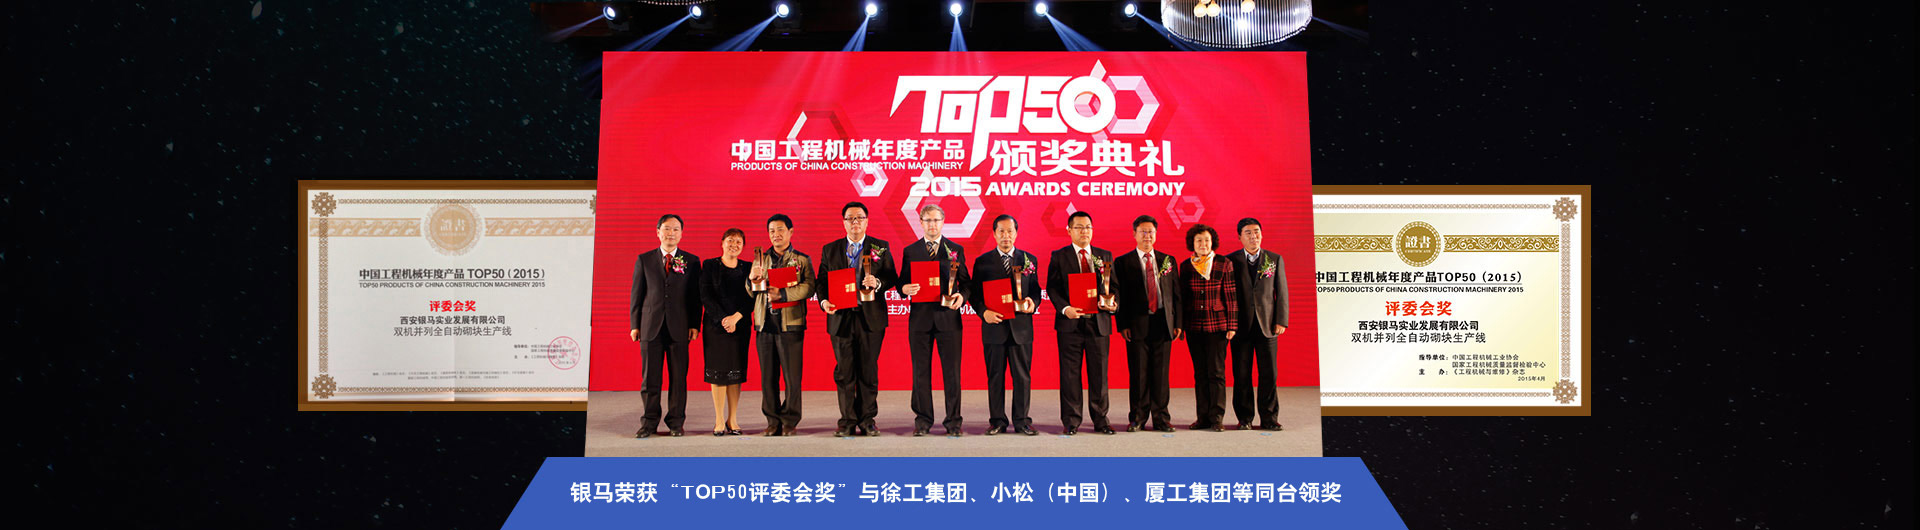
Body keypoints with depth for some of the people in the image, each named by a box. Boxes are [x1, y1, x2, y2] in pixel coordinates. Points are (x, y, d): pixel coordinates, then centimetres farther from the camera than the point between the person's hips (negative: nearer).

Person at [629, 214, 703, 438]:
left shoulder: (691, 261, 7)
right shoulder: (644, 260, 9)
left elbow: (696, 295, 5)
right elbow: (637, 294, 8)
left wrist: (695, 325, -2)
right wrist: (635, 325, 3)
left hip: (679, 327, 0)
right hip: (650, 327, 1)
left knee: (678, 377, 2)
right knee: (650, 378, 3)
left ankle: (676, 422, 11)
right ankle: (649, 423, 11)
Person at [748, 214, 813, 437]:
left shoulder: (802, 259, 6)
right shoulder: (761, 259, 16)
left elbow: (808, 287, -8)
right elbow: (751, 293, 15)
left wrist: (783, 293, -19)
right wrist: (752, 280, -7)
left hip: (790, 324, -3)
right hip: (765, 324, 3)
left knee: (792, 375, -3)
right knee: (768, 376, 4)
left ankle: (790, 421, 6)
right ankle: (773, 421, 11)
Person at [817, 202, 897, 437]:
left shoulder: (881, 247, 7)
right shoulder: (830, 250, 11)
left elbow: (893, 277, 3)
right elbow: (821, 281, 10)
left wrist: (877, 283, -18)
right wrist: (824, 301, -9)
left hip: (871, 318, -1)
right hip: (841, 318, 1)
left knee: (868, 371, 2)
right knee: (844, 371, 2)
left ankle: (867, 420, 10)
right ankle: (848, 421, 8)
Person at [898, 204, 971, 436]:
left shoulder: (956, 250, 9)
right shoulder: (910, 251, 11)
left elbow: (965, 283, 8)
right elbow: (902, 284, 10)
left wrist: (961, 297, -12)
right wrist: (905, 289, -12)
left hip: (948, 316, -1)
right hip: (920, 317, 1)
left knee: (951, 371, 0)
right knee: (921, 372, 4)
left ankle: (953, 420, 6)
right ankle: (923, 419, 12)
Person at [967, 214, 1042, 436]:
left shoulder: (1028, 259, 11)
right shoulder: (982, 261, 6)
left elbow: (1036, 290, 12)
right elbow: (975, 293, 4)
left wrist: (1032, 303, -10)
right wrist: (984, 312, -13)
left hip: (1021, 326, 1)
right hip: (994, 326, -1)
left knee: (1023, 376, 3)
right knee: (995, 376, 3)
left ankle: (1022, 421, 10)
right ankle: (997, 421, 10)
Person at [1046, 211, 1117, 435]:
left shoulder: (1105, 256, 13)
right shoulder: (1059, 256, 5)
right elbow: (1052, 288, -1)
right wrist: (1065, 308, -16)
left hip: (1098, 321, 2)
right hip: (1070, 323, -2)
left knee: (1099, 374, 4)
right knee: (1070, 374, 1)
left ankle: (1100, 420, 12)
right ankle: (1070, 421, 7)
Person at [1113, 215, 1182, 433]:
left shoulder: (1167, 260, 13)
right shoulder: (1122, 262, 4)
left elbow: (1176, 293, 12)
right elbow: (1118, 295, 1)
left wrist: (1178, 323, 5)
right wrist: (1122, 325, -8)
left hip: (1163, 324, 2)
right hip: (1137, 324, -2)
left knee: (1161, 374, 4)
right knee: (1138, 374, -1)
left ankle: (1161, 419, 11)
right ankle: (1137, 419, 8)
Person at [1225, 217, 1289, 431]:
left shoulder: (1275, 259, 8)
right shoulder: (1231, 261, 4)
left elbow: (1281, 292, 7)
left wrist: (1281, 321, -1)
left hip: (1267, 325, 1)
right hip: (1241, 325, -1)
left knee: (1269, 373, 0)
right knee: (1242, 374, 2)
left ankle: (1269, 418, 8)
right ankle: (1245, 418, 10)